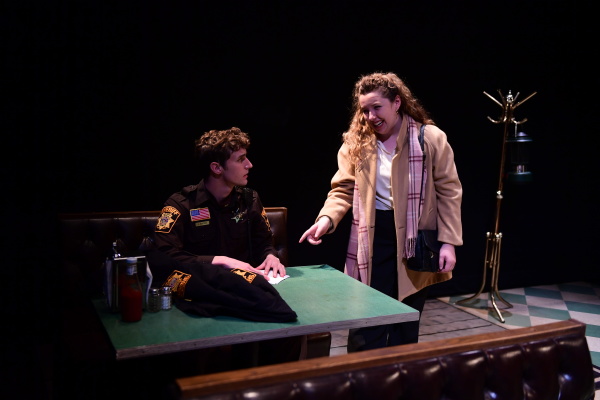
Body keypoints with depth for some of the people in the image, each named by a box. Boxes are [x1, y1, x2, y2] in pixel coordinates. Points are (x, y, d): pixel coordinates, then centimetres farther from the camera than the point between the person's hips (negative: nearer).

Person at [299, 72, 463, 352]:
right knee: (364, 328, 4)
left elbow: (448, 191, -3)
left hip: (415, 242, -1)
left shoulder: (431, 138, -5)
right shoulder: (356, 143, 1)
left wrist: (448, 242, -9)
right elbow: (343, 189, 1)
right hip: (371, 241, 1)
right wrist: (327, 218, -19)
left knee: (405, 327, 14)